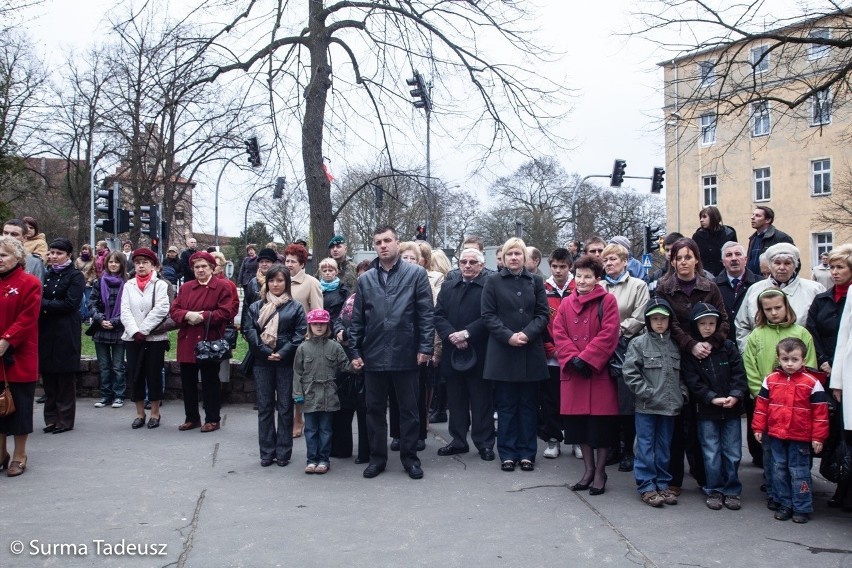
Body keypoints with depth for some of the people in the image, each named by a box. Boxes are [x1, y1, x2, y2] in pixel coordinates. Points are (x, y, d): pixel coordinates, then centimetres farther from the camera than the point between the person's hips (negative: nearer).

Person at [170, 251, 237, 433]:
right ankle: (192, 418, 24)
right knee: (188, 382, 11)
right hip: (187, 343, 5)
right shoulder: (185, 287, 13)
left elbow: (226, 312, -11)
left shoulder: (222, 287, -2)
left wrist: (203, 316, -16)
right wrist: (188, 315, -14)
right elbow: (174, 310, 6)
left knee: (210, 382, 3)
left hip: (209, 343, -5)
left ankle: (212, 419, 14)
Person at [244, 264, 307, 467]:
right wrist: (265, 351, -12)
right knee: (265, 407, 6)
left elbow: (300, 334, -4)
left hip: (286, 362, -1)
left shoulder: (295, 307, 4)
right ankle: (266, 452, 13)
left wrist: (283, 353, -15)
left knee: (285, 407, 3)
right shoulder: (255, 307, 9)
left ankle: (283, 452, 11)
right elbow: (249, 331, -1)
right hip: (262, 362, 2)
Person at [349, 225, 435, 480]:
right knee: (375, 409, 10)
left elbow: (426, 313, -4)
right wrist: (355, 351, 4)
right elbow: (357, 319, 9)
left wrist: (425, 347, -10)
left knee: (408, 409, 8)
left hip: (406, 354, -3)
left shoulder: (416, 274, -1)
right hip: (374, 355, 3)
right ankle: (377, 457, 23)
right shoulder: (365, 279, 8)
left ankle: (410, 457, 20)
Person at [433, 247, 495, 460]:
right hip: (453, 353, 5)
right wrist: (451, 335, -11)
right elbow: (438, 315, 5)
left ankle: (484, 443, 12)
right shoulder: (447, 287, 14)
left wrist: (467, 333, -19)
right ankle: (458, 440, 22)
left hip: (479, 353, -5)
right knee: (456, 400, 12)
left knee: (481, 401, 3)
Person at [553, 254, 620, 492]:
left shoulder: (607, 301, -4)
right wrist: (573, 358, -12)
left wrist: (586, 359, -17)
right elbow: (559, 334, 3)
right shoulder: (566, 304, 10)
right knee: (579, 423, 10)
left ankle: (600, 472, 15)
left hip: (599, 372, -4)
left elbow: (608, 335, -12)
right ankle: (588, 469, 23)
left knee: (601, 424, 2)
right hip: (574, 373, 4)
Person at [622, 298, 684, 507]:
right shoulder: (639, 343, -5)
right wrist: (647, 393, -13)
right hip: (646, 406, -4)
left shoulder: (675, 345, 10)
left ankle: (662, 484, 23)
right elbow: (629, 372, -10)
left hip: (670, 406, 4)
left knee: (664, 448, 13)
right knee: (646, 447, 1)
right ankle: (647, 486, 8)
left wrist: (681, 395, 3)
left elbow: (681, 374, 17)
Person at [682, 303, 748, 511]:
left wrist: (735, 395, -14)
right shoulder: (690, 352, -1)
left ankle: (732, 490, 18)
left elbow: (739, 373, 0)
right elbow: (692, 381, -7)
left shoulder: (728, 347, 5)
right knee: (711, 453, 3)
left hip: (732, 409, 2)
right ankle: (714, 491, 16)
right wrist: (712, 398, -15)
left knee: (733, 452, 6)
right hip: (706, 410, -2)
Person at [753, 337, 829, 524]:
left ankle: (802, 508, 14)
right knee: (779, 470, 12)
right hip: (775, 436, 4)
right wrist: (758, 428, 6)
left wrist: (818, 437, -7)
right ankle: (783, 504, 23)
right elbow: (762, 405, 7)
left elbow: (820, 412, -6)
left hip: (800, 438, -4)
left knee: (799, 472, 3)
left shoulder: (812, 382, -8)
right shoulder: (770, 380, 1)